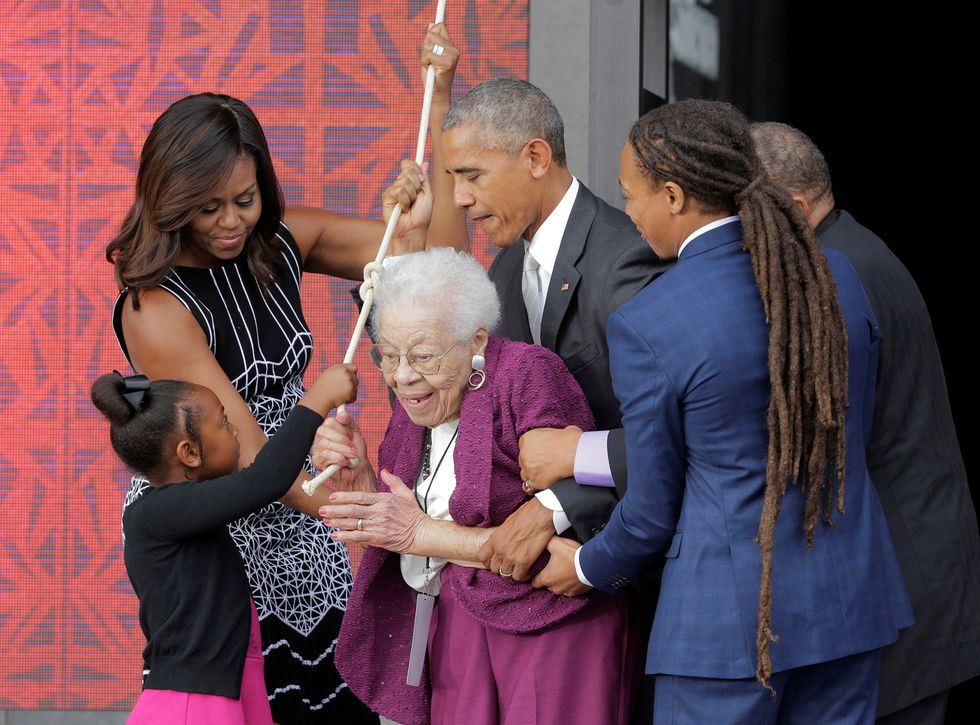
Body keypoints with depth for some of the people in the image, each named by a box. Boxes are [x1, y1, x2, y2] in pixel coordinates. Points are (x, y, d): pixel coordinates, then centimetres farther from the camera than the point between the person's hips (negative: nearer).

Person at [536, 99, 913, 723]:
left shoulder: (646, 326, -15)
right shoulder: (836, 275, 0)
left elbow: (653, 508, -7)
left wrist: (589, 569, 14)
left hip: (733, 614, -5)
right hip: (849, 599, 5)